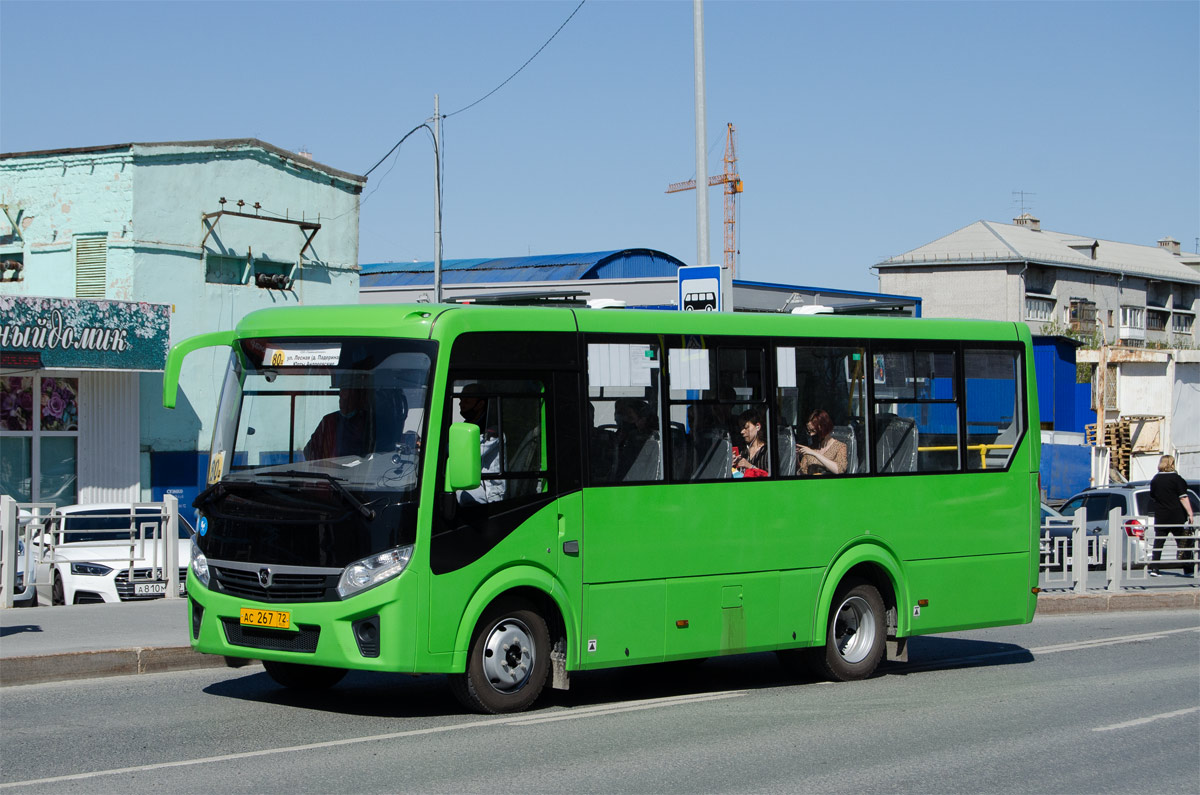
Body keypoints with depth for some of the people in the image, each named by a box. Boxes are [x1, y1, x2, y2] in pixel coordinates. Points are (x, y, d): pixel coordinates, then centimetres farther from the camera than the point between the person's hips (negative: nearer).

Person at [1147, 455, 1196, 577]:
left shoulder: (1155, 480, 7)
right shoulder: (1176, 478, -9)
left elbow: (1152, 497, 19)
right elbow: (1183, 498, -14)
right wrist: (1190, 513, -16)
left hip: (1160, 516, 4)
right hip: (1176, 516, -4)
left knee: (1158, 543, 4)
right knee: (1183, 542, 5)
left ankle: (1154, 569, -4)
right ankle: (1187, 568, 5)